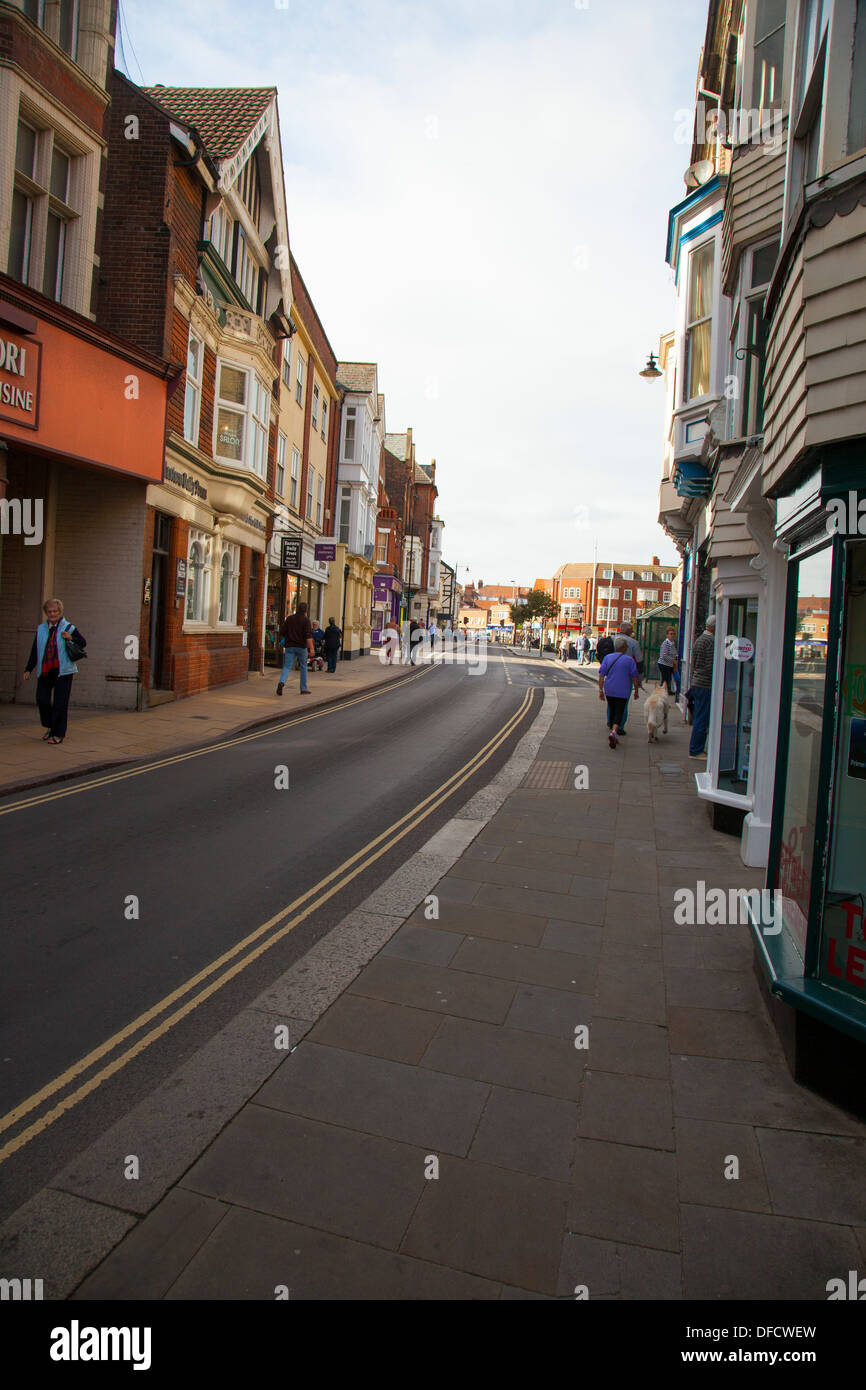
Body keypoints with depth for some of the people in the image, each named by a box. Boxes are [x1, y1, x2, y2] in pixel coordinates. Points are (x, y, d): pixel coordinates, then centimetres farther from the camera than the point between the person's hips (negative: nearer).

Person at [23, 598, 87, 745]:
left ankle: (58, 734, 4)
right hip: (45, 670, 4)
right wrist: (28, 669, 11)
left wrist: (71, 638, -14)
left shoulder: (69, 628, 2)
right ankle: (49, 727, 24)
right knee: (42, 699, 0)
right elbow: (34, 651, 15)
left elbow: (83, 643, 5)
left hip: (63, 671, -4)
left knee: (60, 703, -4)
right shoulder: (41, 629, 13)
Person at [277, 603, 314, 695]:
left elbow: (283, 633, 8)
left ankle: (281, 682, -29)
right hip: (301, 646, -2)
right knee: (303, 667, 13)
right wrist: (311, 648, -20)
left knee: (287, 666, -2)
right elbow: (308, 636, -16)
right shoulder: (306, 620, -5)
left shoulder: (289, 619, 7)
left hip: (290, 646, 2)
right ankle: (303, 689, 17)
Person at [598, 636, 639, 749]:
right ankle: (614, 732, -26)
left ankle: (612, 731, 25)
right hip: (622, 692, -3)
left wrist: (601, 690, 3)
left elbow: (601, 675, -1)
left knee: (612, 711, 17)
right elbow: (634, 677, -1)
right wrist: (636, 690, 10)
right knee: (619, 713, -3)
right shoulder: (629, 660, -5)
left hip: (609, 691, 3)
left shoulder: (608, 657, 2)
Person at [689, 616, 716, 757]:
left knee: (699, 718, 15)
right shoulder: (711, 641, -15)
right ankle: (696, 750, 2)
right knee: (702, 720, -3)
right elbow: (710, 667, -21)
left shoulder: (699, 639, 16)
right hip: (706, 685, -10)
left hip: (696, 683, 10)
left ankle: (696, 749, 21)